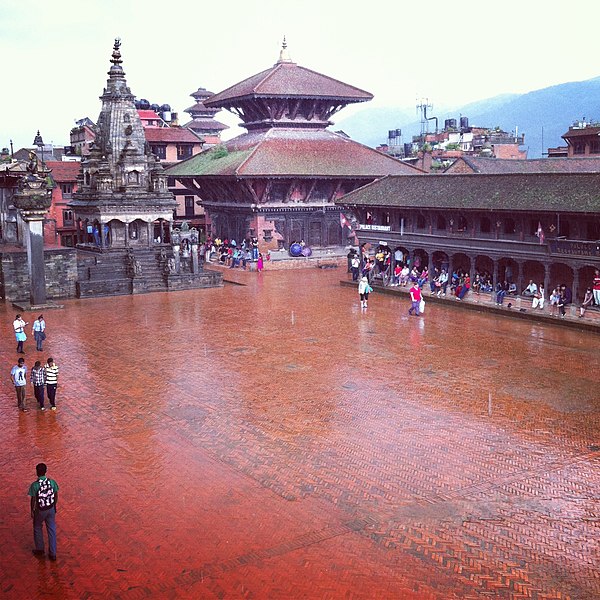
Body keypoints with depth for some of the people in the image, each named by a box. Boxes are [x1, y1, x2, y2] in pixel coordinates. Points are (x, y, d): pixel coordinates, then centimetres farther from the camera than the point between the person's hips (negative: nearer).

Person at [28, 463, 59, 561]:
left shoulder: (34, 485, -21)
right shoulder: (52, 482, -10)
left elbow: (33, 500, -13)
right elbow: (56, 496, -1)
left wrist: (32, 511, 2)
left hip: (40, 510, -3)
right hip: (51, 509, 3)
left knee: (37, 528, 23)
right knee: (51, 530, 12)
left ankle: (40, 549, 36)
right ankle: (52, 554, 17)